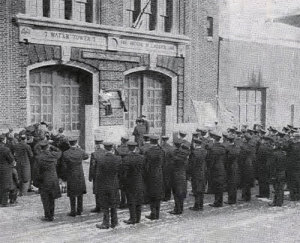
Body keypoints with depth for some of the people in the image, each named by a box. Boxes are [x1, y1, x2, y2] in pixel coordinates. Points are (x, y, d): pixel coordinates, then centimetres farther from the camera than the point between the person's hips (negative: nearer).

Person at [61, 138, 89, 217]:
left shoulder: (65, 154, -15)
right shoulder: (80, 152, -11)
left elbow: (64, 167, -11)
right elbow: (86, 156, 12)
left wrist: (66, 176, 4)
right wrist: (79, 148, 13)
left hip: (71, 177, -2)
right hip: (80, 175, 2)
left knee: (72, 195, 9)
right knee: (80, 194, 14)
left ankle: (73, 212, 13)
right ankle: (79, 210, 19)